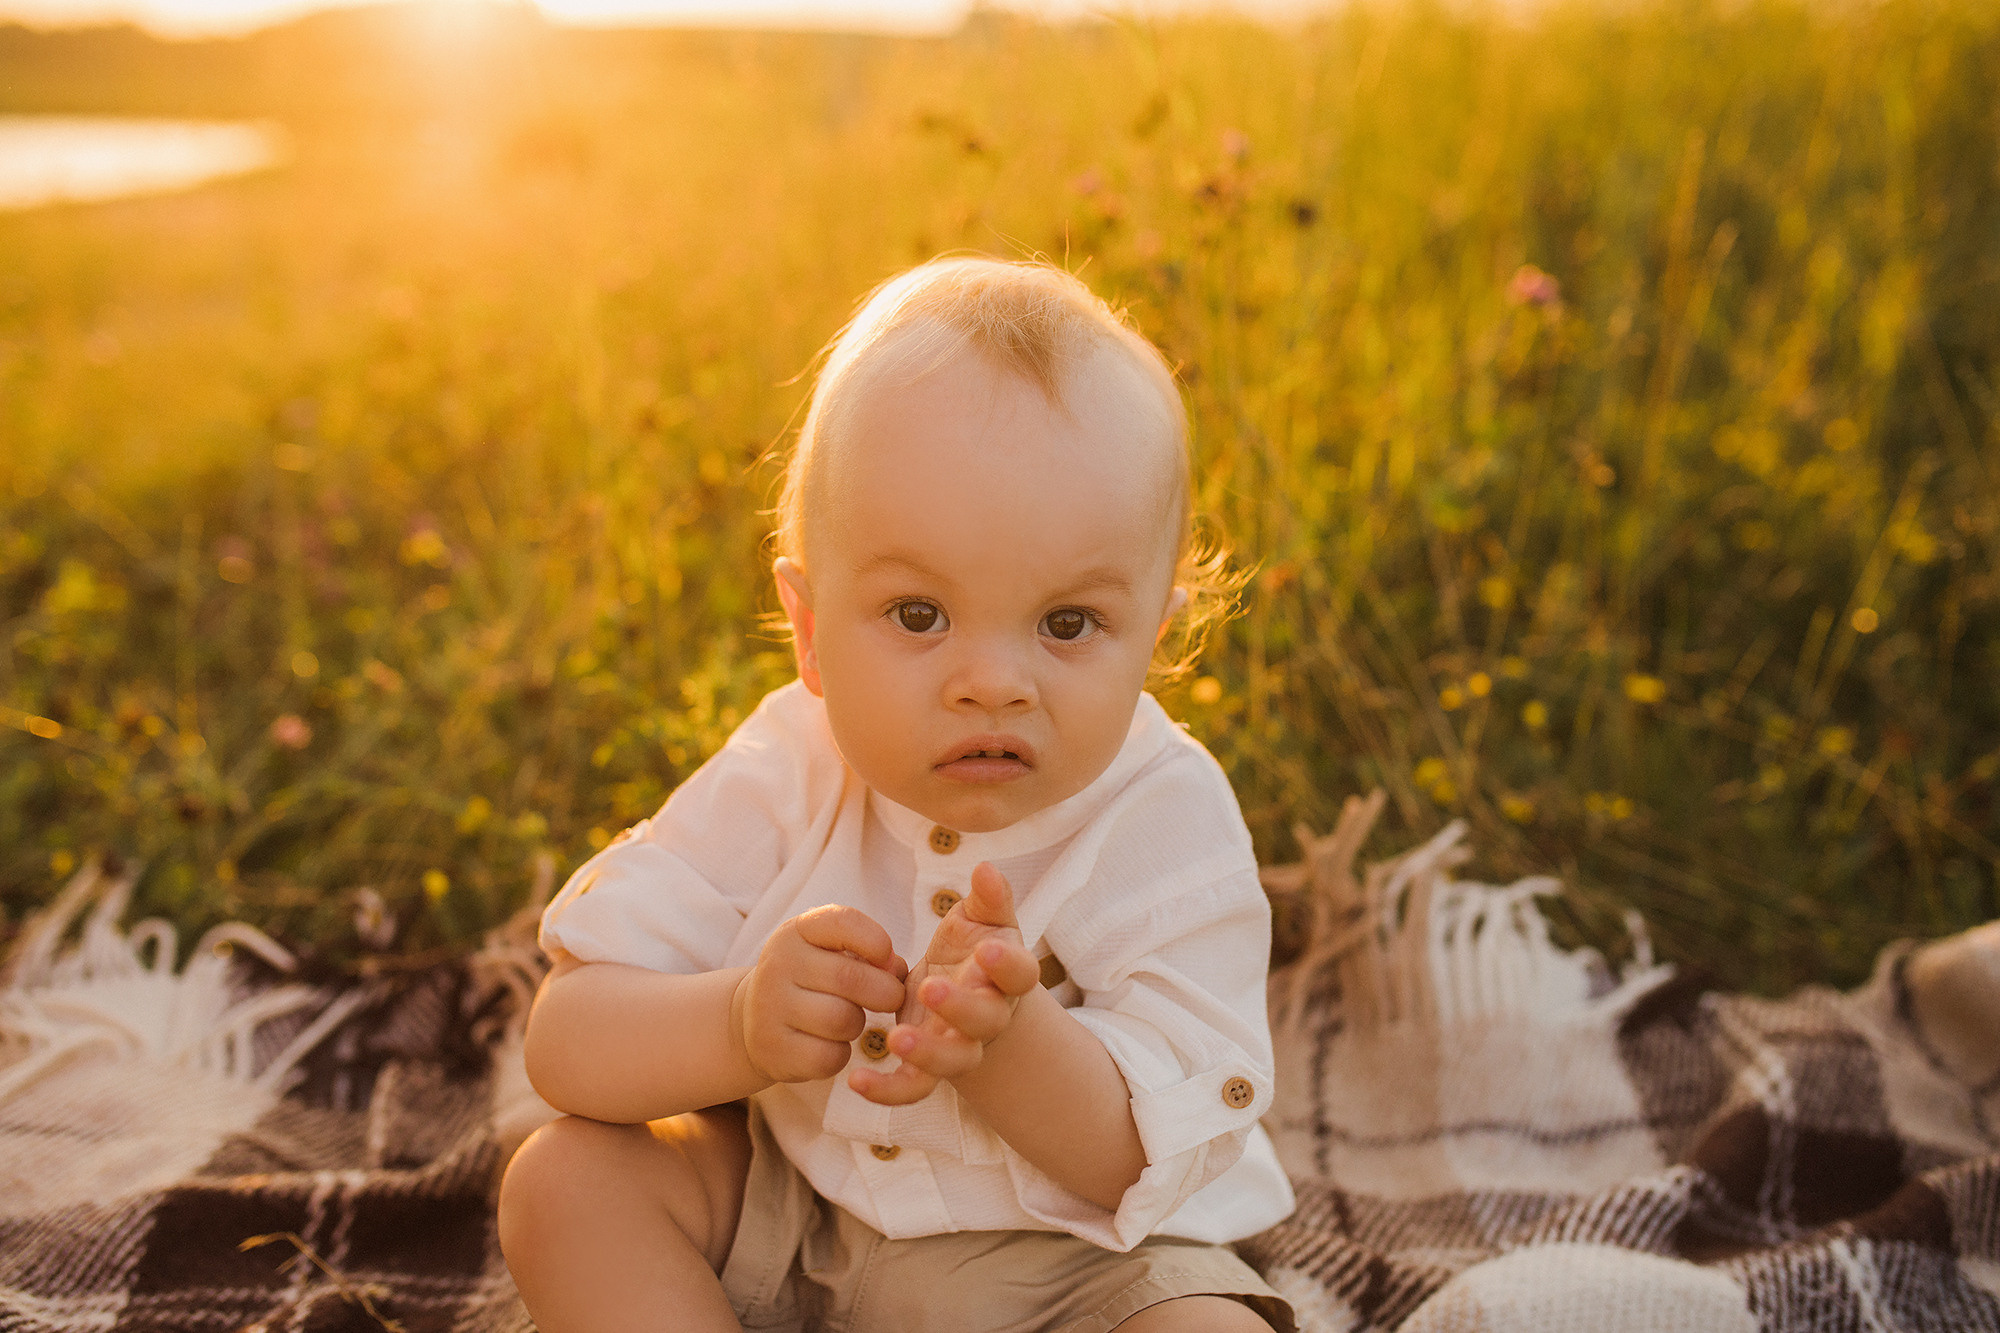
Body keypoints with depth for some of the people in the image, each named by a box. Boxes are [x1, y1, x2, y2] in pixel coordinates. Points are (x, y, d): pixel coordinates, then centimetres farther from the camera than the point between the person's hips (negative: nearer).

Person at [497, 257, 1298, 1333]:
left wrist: (1011, 1042, -44)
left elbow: (1153, 1162, -23)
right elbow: (562, 1044, -16)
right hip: (796, 1213, 3)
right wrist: (735, 1027, -38)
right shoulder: (782, 780, -15)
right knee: (565, 1174, -12)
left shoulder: (1167, 823, -21)